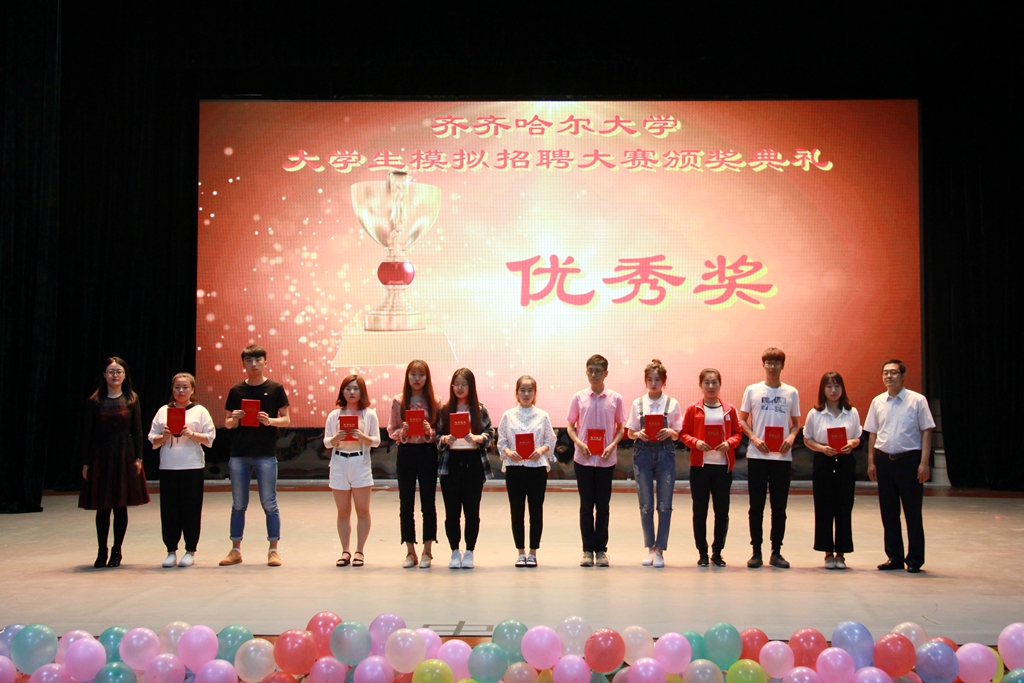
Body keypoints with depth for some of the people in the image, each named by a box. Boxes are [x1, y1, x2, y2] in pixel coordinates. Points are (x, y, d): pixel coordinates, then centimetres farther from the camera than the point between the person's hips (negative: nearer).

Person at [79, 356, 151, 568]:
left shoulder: (132, 399, 3)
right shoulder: (94, 401, 1)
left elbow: (137, 431, 4)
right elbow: (87, 433, 2)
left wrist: (138, 457, -3)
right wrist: (85, 462, -2)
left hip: (124, 455, 0)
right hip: (101, 456, 0)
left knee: (121, 506, 4)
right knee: (102, 507, 2)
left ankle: (116, 551, 15)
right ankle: (102, 552, 13)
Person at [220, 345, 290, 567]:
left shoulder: (275, 388, 3)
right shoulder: (236, 390, 9)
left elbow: (286, 419, 3)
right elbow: (227, 424, 12)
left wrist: (270, 421, -16)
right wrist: (234, 419, -10)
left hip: (266, 454, -3)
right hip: (239, 453, 3)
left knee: (269, 503, 1)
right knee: (238, 504, 8)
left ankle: (274, 550, 9)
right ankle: (235, 550, 16)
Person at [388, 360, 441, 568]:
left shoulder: (434, 402, 1)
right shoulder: (398, 402, 3)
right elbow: (391, 431, 5)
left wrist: (430, 431, -17)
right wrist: (402, 432, -15)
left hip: (428, 452, -1)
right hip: (406, 452, 1)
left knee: (428, 503, 2)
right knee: (406, 504, 5)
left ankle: (427, 552, 12)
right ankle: (410, 552, 15)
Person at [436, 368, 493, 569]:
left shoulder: (480, 410, 5)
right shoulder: (444, 410, 7)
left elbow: (490, 433, 1)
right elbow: (436, 435, 5)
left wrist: (477, 438, -17)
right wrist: (445, 439, -15)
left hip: (473, 462, 0)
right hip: (450, 462, 1)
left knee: (472, 510, 2)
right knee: (452, 511, 1)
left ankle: (469, 552, 12)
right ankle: (455, 552, 12)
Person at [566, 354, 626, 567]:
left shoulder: (615, 399, 0)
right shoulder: (579, 397, 1)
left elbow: (621, 427, 6)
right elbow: (570, 425, 6)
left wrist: (612, 445, -11)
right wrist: (579, 442, -11)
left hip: (606, 460, 0)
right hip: (583, 459, 0)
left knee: (603, 505, 5)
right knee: (586, 505, 5)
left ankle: (601, 550, 13)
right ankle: (587, 550, 12)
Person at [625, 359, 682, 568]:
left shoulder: (672, 404, 3)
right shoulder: (638, 404, 5)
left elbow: (678, 435, 5)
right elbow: (630, 433, 8)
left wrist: (670, 432, -16)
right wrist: (639, 434, -13)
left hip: (665, 453, -1)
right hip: (643, 453, 1)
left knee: (664, 505, 0)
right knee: (646, 505, 4)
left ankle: (660, 550, 7)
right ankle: (650, 548, 16)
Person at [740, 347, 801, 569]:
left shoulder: (791, 393, 6)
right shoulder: (752, 390, 4)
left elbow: (795, 423, 12)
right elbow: (742, 420, 6)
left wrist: (791, 437, -9)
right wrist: (754, 438, -10)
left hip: (782, 457, 1)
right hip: (757, 456, -1)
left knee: (779, 507, 5)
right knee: (756, 506, 3)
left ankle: (776, 552, 15)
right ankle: (756, 551, 11)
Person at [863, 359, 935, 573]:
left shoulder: (917, 400, -4)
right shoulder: (877, 402, 8)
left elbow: (926, 432, -4)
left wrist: (924, 463, -10)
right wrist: (871, 462, 7)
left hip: (909, 459, -4)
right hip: (884, 460, 4)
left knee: (912, 511, 2)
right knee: (888, 512, 9)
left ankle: (915, 559, 12)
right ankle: (894, 557, 19)